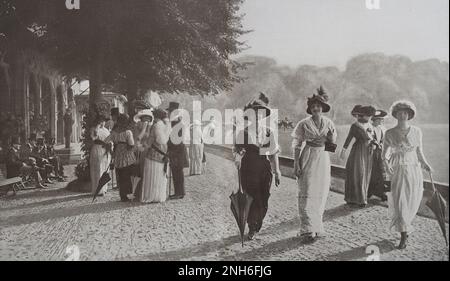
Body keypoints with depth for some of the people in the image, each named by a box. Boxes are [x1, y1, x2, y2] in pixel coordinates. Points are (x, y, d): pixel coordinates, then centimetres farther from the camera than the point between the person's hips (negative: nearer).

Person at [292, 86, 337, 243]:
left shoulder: (329, 124, 7)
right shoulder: (304, 124, -2)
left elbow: (333, 143, 14)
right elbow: (296, 145, -2)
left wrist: (331, 137, -8)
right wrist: (296, 164, -8)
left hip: (323, 159, 4)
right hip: (308, 159, -4)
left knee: (321, 194, 8)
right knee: (307, 194, -7)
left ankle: (316, 226, 21)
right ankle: (308, 231, -5)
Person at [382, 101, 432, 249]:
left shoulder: (416, 131, 4)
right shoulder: (390, 133, -1)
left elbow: (419, 151, 12)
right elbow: (385, 152, -8)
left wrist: (425, 164, -3)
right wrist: (386, 162, -28)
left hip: (414, 171, 2)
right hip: (397, 171, -2)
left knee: (411, 203, 8)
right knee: (399, 202, -8)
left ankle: (405, 230, 34)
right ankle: (403, 236, 3)